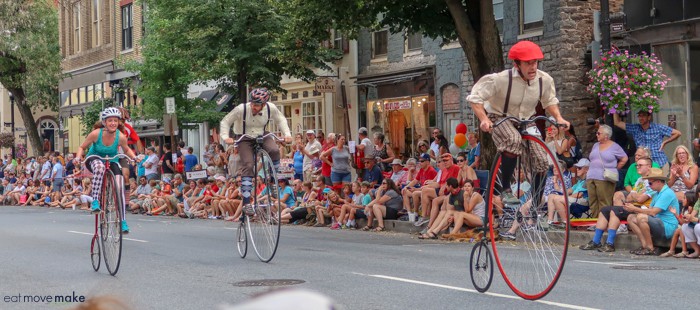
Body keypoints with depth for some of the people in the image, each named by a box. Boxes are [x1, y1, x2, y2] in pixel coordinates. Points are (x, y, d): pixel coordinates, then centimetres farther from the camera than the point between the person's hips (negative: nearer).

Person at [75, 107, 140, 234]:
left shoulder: (121, 137, -20)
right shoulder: (96, 134, -23)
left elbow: (127, 150, 2)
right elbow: (82, 147, -8)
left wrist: (134, 157, -18)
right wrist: (78, 157, -27)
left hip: (112, 161, 2)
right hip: (94, 160, -2)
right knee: (99, 166, -40)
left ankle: (122, 220, -6)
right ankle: (95, 201, -33)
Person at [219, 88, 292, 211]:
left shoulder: (271, 108, -19)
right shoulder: (241, 109, -27)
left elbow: (280, 119, 2)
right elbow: (225, 122, -14)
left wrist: (287, 134, -10)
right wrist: (225, 137, -28)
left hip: (262, 136, 2)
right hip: (244, 138, -2)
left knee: (274, 150, -29)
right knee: (248, 165, -19)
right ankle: (246, 201, -15)